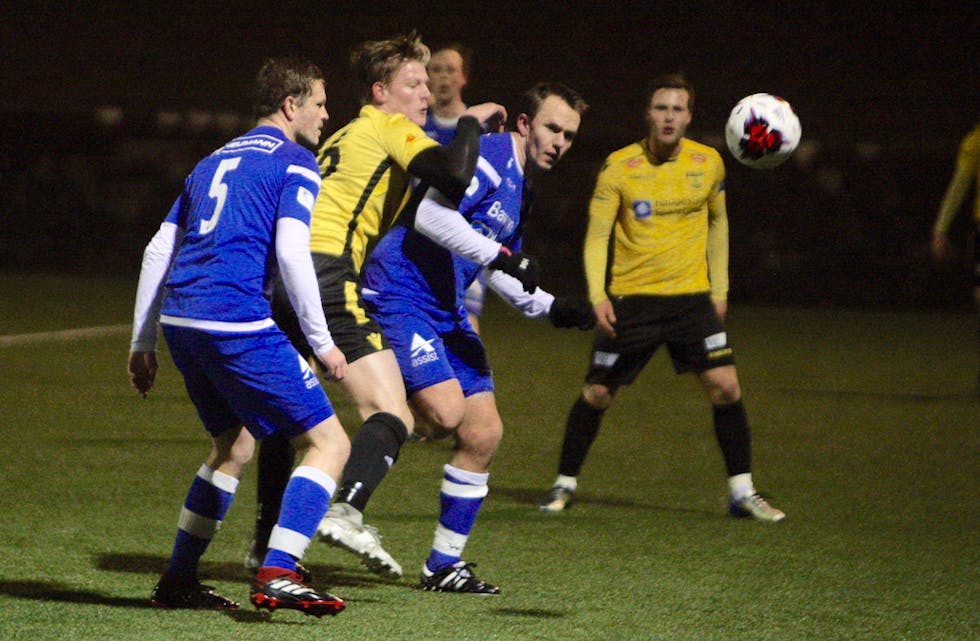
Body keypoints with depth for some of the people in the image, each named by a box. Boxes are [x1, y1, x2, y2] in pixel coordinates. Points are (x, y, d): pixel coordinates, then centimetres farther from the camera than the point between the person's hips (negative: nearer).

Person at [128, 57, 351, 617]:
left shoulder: (215, 162, 24)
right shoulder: (294, 163, 1)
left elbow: (158, 251, 22)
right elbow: (291, 251, -12)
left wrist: (143, 343, 26)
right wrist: (322, 342, -7)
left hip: (180, 319, 8)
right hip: (237, 323, -8)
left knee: (236, 443, 26)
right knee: (328, 442, -2)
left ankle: (178, 580, 24)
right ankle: (277, 575, -16)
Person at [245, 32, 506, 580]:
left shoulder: (346, 136, 30)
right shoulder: (390, 129, 3)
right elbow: (454, 176, -14)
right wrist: (472, 123, 2)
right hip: (327, 276, -9)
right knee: (391, 414, -12)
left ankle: (267, 541, 26)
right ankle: (347, 510, -34)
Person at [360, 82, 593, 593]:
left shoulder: (521, 190, 18)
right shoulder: (490, 157, -12)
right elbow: (430, 215, -26)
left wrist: (552, 308, 17)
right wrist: (500, 256, -26)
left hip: (446, 312, 10)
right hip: (399, 297, -10)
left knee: (484, 432, 6)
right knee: (447, 412, -24)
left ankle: (444, 565, 17)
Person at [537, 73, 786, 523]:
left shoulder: (708, 163, 2)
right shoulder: (619, 166, -7)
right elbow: (597, 235, -5)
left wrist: (719, 288, 13)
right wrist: (597, 295, -17)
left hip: (692, 297, 2)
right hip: (631, 299, -2)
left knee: (725, 386, -10)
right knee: (597, 393, 2)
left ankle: (743, 493, 0)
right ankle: (564, 485, 20)